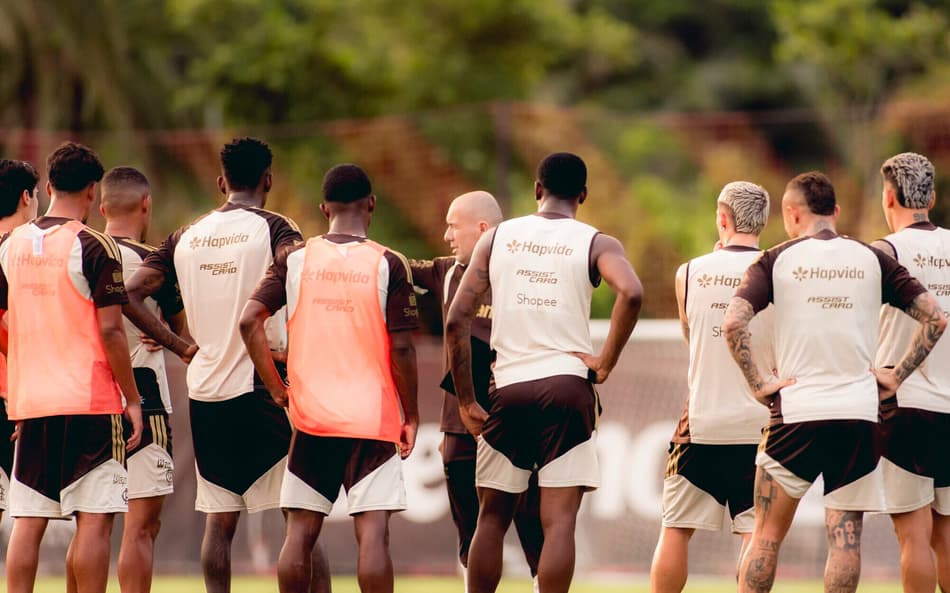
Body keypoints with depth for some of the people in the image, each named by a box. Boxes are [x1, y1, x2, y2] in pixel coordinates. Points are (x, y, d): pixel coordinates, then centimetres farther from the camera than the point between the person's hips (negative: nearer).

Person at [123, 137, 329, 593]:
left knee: (219, 521, 8)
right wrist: (291, 346, -14)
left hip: (204, 389, 4)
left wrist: (181, 347, 8)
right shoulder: (272, 228, -4)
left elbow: (130, 293, 6)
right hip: (260, 386, -4)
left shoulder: (186, 236, 10)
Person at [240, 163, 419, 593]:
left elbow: (249, 320, -4)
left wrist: (276, 388, 4)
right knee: (372, 531, -5)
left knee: (300, 532, 8)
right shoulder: (388, 265, -4)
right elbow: (401, 347, -7)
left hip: (310, 415, 2)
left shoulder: (295, 259, 3)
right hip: (373, 416, -2)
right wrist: (410, 415, 3)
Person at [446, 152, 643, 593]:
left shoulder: (497, 238, 9)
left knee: (492, 518, 14)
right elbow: (631, 293, -19)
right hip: (567, 386, -2)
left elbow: (457, 320, 2)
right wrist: (605, 362, -9)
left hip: (508, 388, 2)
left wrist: (465, 400, 7)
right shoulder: (595, 243, 3)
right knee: (559, 521, -4)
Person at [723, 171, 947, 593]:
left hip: (795, 412, -1)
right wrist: (898, 375, 7)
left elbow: (733, 323, -12)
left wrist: (757, 384, -6)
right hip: (859, 415, 1)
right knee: (845, 537, 1)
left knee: (767, 535, 7)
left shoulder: (775, 261, 2)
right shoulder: (872, 260, 7)